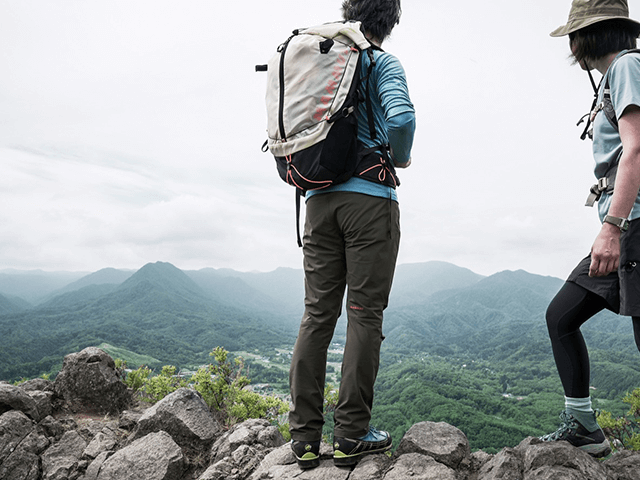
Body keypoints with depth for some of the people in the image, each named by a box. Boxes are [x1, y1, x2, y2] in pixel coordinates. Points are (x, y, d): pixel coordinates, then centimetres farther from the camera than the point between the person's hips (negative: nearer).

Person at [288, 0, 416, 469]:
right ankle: (351, 434, 7)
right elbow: (402, 117, -16)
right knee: (365, 314, 0)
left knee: (317, 313, 5)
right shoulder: (383, 62, 2)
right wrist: (401, 158, 1)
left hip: (320, 198, 5)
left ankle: (305, 436, 10)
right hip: (369, 196, -5)